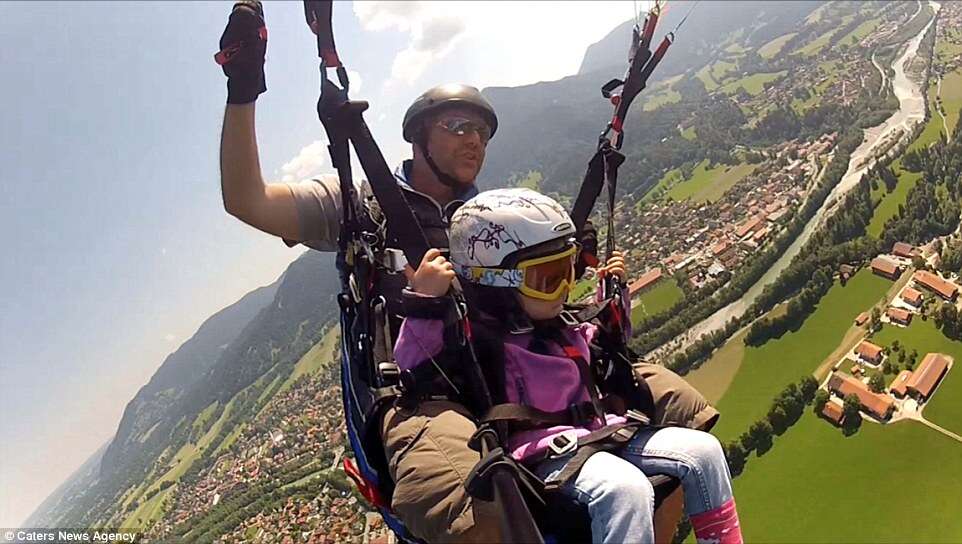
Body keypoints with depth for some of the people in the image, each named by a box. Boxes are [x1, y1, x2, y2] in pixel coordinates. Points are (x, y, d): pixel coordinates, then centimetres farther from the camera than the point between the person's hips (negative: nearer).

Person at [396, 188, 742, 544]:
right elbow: (418, 371, -30)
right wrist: (426, 301, -40)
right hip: (544, 458, -9)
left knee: (703, 449, 0)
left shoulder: (558, 328, 15)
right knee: (624, 487, -36)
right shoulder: (476, 340, -13)